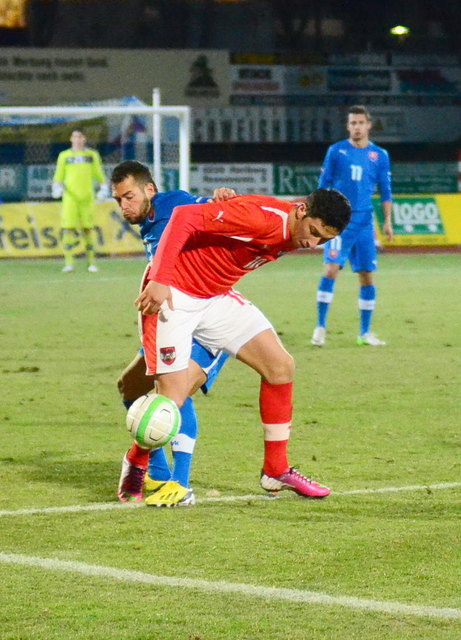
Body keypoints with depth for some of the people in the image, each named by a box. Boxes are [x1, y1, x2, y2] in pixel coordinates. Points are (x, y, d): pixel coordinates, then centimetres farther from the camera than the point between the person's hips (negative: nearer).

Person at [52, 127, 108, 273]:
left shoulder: (92, 155, 12)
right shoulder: (64, 156, 10)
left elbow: (99, 174, 15)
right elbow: (58, 176, 12)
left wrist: (103, 188, 3)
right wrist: (56, 187, -5)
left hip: (87, 197, 1)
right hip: (70, 197, -1)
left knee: (88, 229, 0)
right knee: (68, 228, -11)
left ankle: (91, 262, 8)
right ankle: (68, 263, -12)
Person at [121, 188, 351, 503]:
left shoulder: (294, 234, -1)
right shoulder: (261, 217, -29)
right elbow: (185, 216, -32)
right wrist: (159, 280, -34)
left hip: (217, 297, 9)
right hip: (172, 296, -9)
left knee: (281, 366, 1)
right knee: (173, 397, -14)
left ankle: (276, 471, 12)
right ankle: (136, 465, 16)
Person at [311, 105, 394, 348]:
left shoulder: (379, 155, 7)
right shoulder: (336, 151, 3)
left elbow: (385, 191, 11)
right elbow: (323, 185, 6)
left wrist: (387, 221, 3)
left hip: (364, 221, 2)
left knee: (366, 275, 2)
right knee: (330, 268, -15)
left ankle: (365, 332, 12)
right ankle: (320, 327, -8)